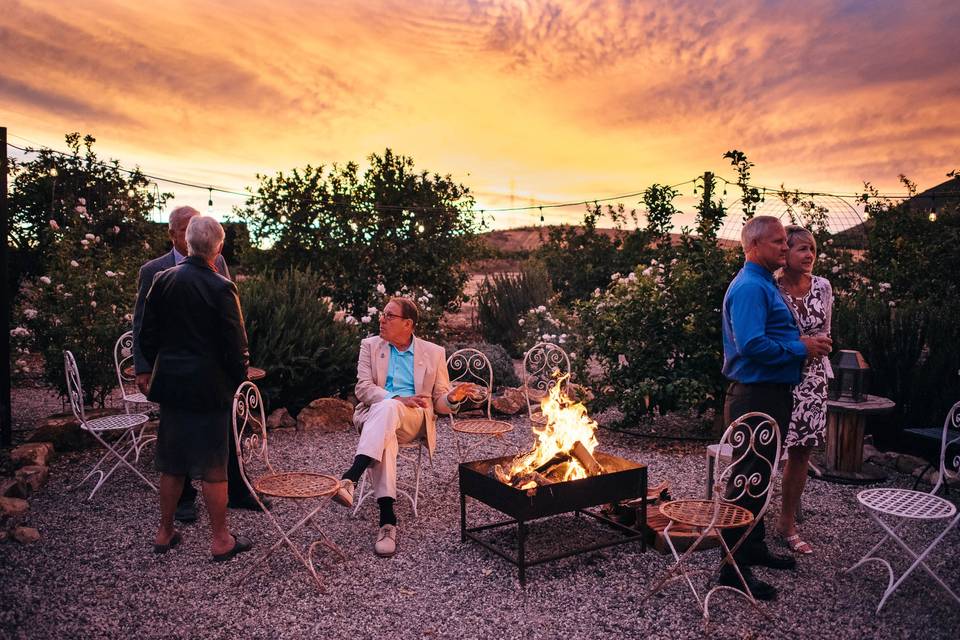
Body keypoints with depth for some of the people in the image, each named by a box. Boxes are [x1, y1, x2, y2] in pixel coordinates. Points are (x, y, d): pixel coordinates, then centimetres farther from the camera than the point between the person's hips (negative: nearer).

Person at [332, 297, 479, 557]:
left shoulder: (433, 352, 12)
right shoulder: (370, 345, 14)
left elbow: (439, 402, 12)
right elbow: (363, 388, 1)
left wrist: (452, 398, -13)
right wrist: (398, 398, -16)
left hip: (414, 419, -1)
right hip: (376, 413, 1)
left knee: (387, 409, -36)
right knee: (384, 437, -36)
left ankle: (350, 478, -46)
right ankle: (388, 520, -40)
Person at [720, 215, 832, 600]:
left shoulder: (764, 284, 17)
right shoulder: (749, 287, -17)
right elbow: (752, 345, -29)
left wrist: (808, 345, 7)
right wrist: (801, 348, -18)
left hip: (771, 395, 11)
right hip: (755, 397, -11)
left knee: (758, 478, 20)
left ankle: (754, 548, 34)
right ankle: (734, 568, 5)